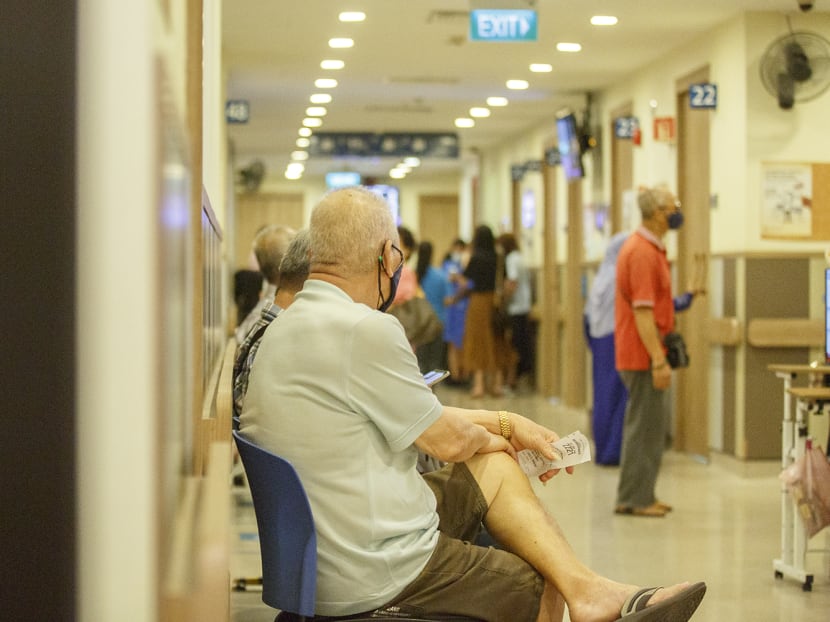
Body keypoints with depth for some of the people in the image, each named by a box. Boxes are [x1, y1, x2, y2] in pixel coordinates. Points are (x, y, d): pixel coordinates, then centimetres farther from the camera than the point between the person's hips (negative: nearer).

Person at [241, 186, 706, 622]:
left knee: (497, 468, 17)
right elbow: (446, 440, -12)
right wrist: (488, 438, 10)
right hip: (368, 576, -9)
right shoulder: (365, 330, -23)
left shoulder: (289, 325, 8)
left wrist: (508, 423, 17)